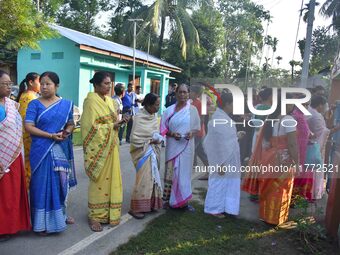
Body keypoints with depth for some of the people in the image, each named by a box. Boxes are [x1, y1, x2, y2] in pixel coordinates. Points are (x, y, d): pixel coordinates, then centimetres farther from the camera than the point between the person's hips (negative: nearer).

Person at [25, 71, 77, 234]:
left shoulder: (66, 104, 6)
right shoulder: (35, 104, -3)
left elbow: (70, 124, 11)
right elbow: (28, 127, -10)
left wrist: (67, 132, -13)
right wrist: (51, 136, -18)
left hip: (61, 150, 3)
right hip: (42, 150, -3)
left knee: (61, 182, 12)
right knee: (43, 184, 2)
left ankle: (60, 214, 30)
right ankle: (43, 222, 15)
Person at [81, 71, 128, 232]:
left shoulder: (108, 99, 11)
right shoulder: (91, 101, -13)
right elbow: (91, 127, -18)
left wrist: (118, 122, -4)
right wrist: (113, 126, -19)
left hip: (111, 146, 8)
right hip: (98, 148, -7)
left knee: (110, 179, 12)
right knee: (98, 181, 1)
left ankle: (108, 213, 26)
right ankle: (94, 216, 16)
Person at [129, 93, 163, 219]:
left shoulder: (154, 115, 5)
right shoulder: (139, 117, -17)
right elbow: (134, 138, -20)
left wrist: (158, 139, -9)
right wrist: (149, 141, -17)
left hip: (154, 152, 7)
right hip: (143, 152, -7)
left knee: (153, 178, 12)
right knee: (144, 179, -7)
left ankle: (150, 204, 26)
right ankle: (136, 208, 5)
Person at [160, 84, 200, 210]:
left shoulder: (192, 109, 2)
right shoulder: (169, 110, 2)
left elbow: (197, 127, 7)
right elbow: (163, 128, 3)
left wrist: (192, 133, -14)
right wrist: (172, 134, -15)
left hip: (187, 146, 0)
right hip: (173, 146, 0)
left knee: (185, 172, 7)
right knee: (171, 172, 2)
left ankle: (183, 200, 19)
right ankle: (168, 200, 15)